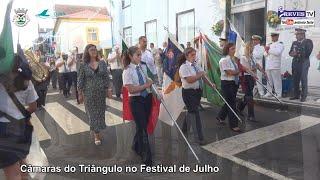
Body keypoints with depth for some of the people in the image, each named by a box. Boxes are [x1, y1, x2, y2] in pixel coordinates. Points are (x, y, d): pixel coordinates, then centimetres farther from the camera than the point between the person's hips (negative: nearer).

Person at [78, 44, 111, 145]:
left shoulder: (102, 63, 2)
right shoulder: (83, 65, -4)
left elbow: (106, 77, 5)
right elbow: (80, 80, -1)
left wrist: (107, 91, 2)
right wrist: (80, 94, -3)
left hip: (101, 92, 2)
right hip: (89, 93, -2)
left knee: (100, 112, 9)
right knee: (92, 113, 4)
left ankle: (98, 130, 30)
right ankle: (96, 135, 15)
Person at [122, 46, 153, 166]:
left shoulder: (142, 67, 5)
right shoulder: (127, 71, -13)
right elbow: (131, 89, -19)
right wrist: (146, 85, -15)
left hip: (147, 98, 6)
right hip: (136, 101, -6)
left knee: (144, 125, 17)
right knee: (142, 128, -1)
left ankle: (137, 147, 44)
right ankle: (147, 158, 13)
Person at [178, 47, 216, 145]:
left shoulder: (196, 65, 11)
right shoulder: (184, 67, -14)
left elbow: (203, 76, 10)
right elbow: (189, 80, -25)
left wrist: (210, 84, -2)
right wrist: (200, 75, -14)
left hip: (198, 91, 8)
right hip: (189, 92, -8)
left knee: (191, 111, 19)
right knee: (195, 113, -6)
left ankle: (185, 129, 40)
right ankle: (200, 137, 3)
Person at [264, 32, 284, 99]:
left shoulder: (280, 44, 1)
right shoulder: (269, 44, 23)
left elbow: (278, 52, -17)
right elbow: (265, 54, 20)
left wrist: (269, 50, -9)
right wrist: (267, 51, -2)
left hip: (275, 65, -7)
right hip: (268, 65, 7)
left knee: (276, 80, -7)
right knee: (269, 80, 10)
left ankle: (278, 94, -2)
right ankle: (269, 92, 17)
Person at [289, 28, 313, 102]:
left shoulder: (308, 42, -2)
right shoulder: (294, 43, 16)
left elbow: (307, 53, -12)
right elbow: (290, 52, 13)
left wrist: (298, 54, -12)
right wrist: (292, 54, -9)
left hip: (304, 63, -5)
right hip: (295, 63, 5)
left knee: (303, 80, -4)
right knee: (295, 80, 6)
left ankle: (304, 96, 4)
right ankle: (296, 95, 16)